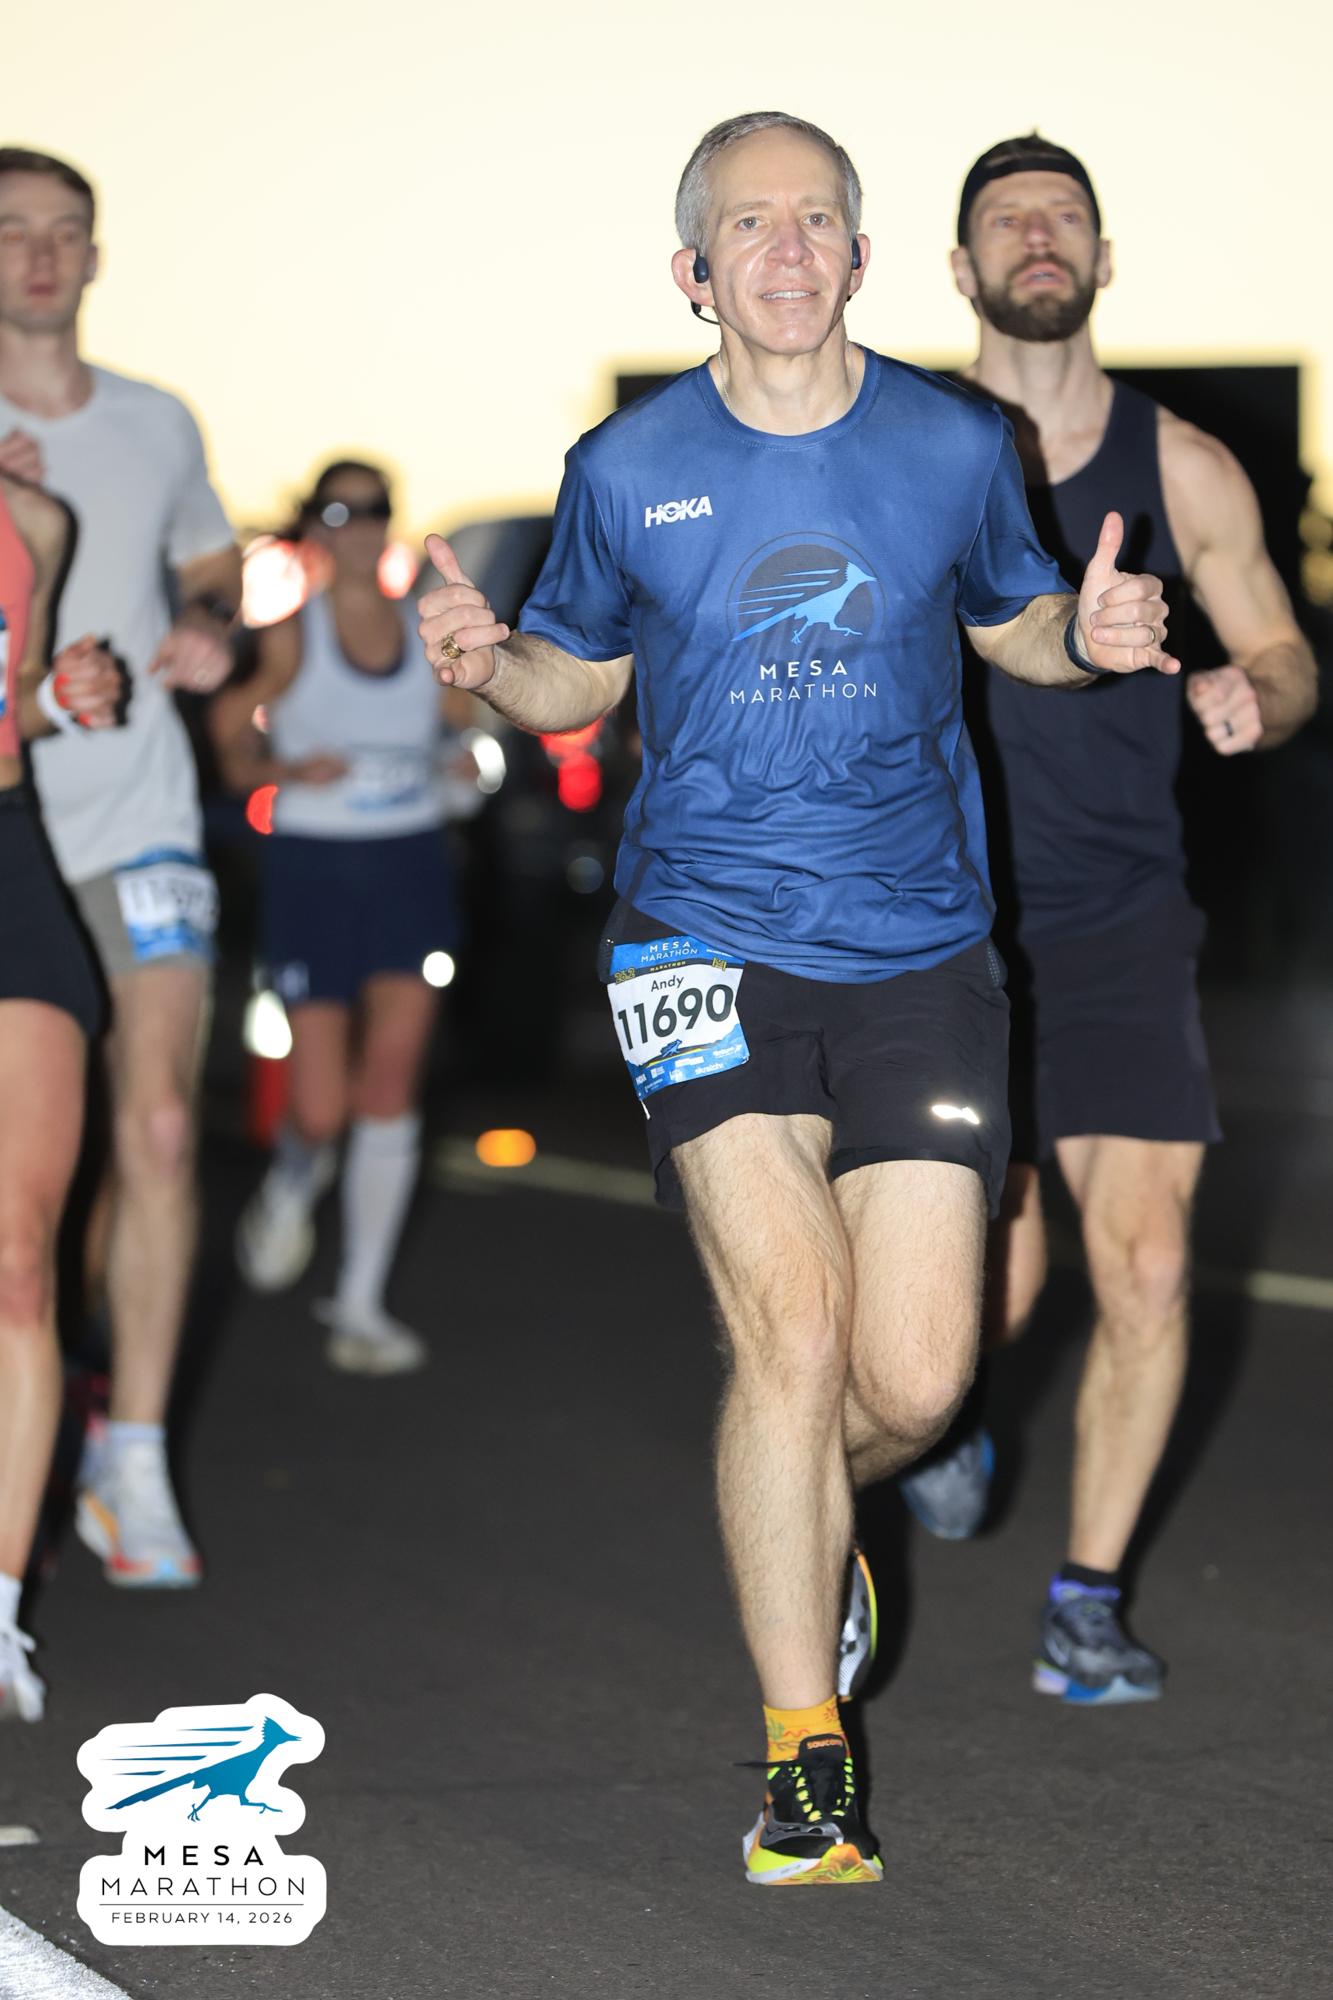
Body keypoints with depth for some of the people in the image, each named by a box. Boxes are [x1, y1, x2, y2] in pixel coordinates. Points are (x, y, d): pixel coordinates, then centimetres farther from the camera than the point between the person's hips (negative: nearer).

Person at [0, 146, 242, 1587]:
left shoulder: (157, 428, 9)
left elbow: (209, 564, 25)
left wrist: (210, 628, 2)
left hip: (137, 829, 2)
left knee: (158, 1127, -11)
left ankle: (134, 1470, -5)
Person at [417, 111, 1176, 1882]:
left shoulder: (955, 445, 3)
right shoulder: (627, 468, 1)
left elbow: (1013, 625, 18)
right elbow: (579, 674, 15)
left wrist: (1090, 636, -5)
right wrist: (488, 664, -8)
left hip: (920, 951, 2)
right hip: (706, 937, -1)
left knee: (913, 1384, -4)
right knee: (790, 1320, -16)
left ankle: (803, 1513, 35)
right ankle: (805, 1770, -5)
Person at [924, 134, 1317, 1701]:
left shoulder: (1181, 470, 3)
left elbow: (1282, 655, 10)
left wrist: (1249, 696, -14)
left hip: (1122, 927, 1)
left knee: (1146, 1272, -7)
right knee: (995, 1287, -6)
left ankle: (1086, 1600, 11)